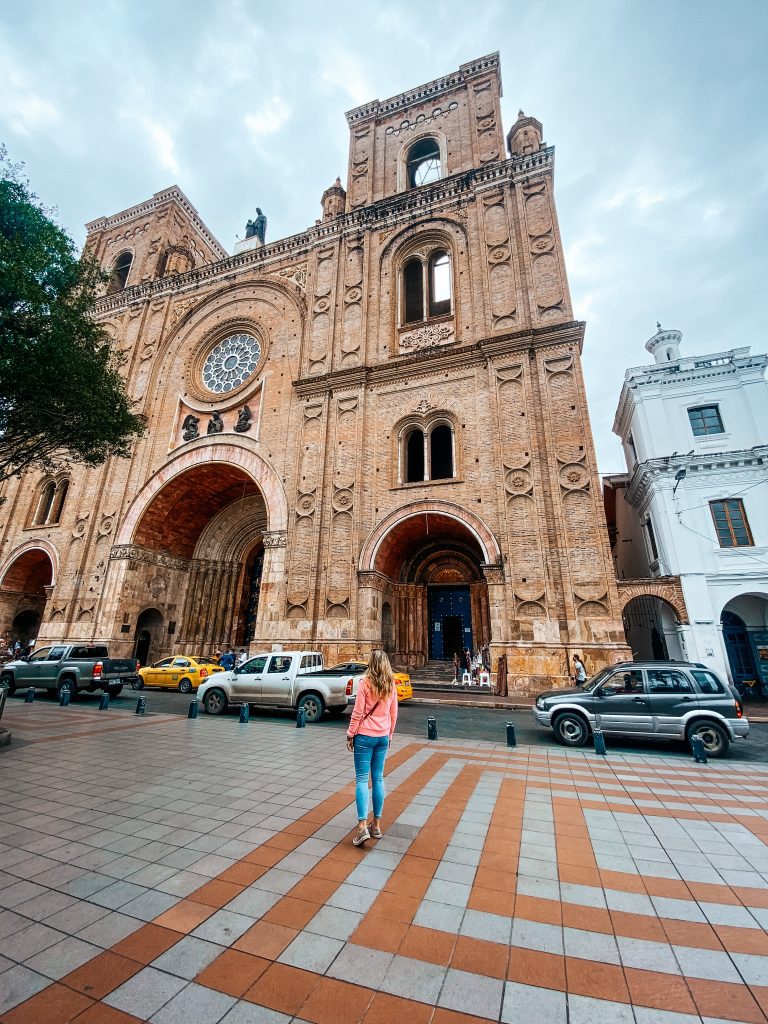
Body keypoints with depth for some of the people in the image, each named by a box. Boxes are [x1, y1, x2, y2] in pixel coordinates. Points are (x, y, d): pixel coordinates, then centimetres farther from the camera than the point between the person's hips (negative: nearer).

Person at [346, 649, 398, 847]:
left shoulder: (365, 683, -15)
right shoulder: (391, 686, 0)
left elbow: (358, 712, -13)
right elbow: (393, 714, 8)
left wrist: (350, 735, -2)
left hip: (365, 736, -5)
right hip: (383, 736, 5)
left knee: (362, 779, 3)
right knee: (378, 778, 13)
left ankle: (362, 826, -3)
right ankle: (376, 825, 22)